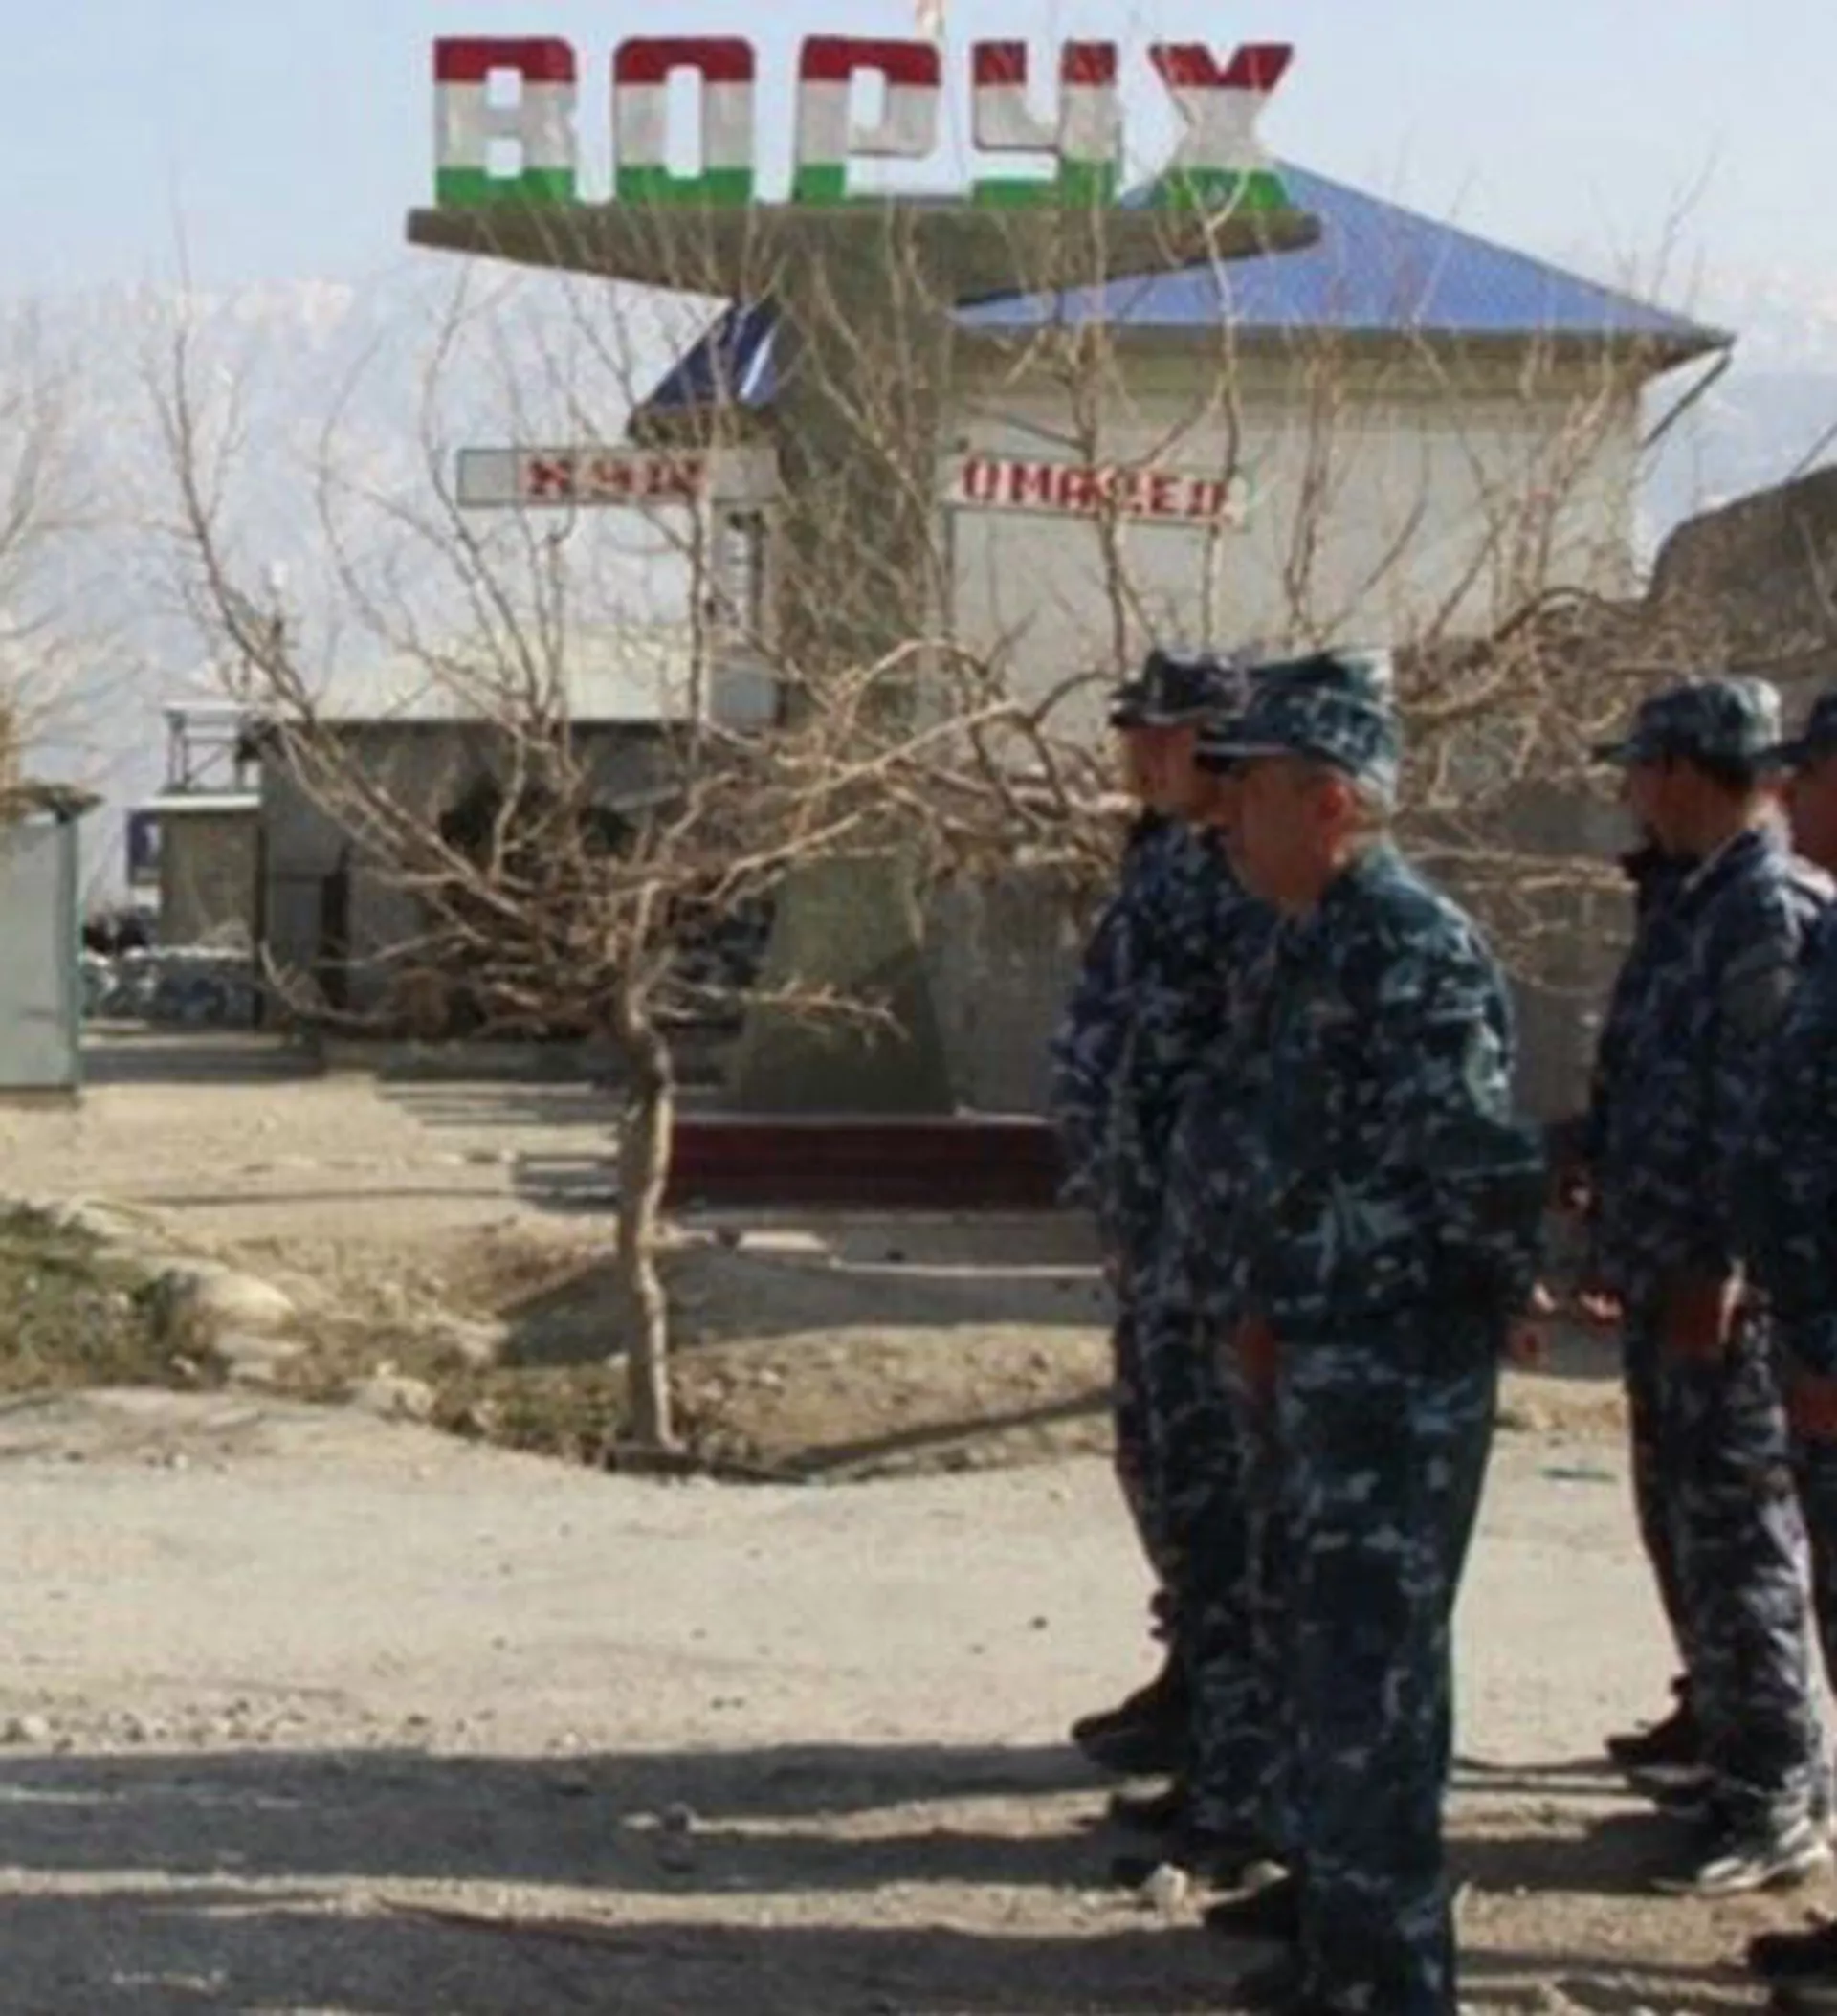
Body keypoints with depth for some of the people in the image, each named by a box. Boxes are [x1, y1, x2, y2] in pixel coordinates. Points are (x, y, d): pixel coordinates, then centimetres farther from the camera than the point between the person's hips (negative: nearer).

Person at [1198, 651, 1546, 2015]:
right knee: (1336, 1656, 18)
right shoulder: (1320, 942, 12)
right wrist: (1269, 1306, 16)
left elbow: (1485, 1161, -22)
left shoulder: (1414, 949, -19)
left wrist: (1504, 1292, -8)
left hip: (1402, 1373, -10)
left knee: (1372, 1671, -4)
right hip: (1328, 1362, 10)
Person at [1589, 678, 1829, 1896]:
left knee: (1739, 1537, -5)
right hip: (1684, 1275, 10)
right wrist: (1640, 1260, 19)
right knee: (1708, 1526, 16)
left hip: (1728, 1292, -10)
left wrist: (1714, 1270, -22)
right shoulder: (1716, 901, 15)